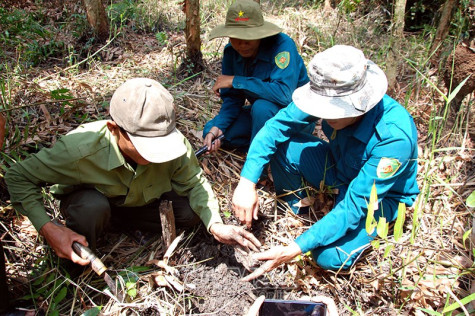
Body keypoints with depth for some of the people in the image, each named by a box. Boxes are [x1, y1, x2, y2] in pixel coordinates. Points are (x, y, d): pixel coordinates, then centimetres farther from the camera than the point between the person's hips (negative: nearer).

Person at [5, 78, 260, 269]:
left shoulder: (173, 143, -33)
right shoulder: (80, 148, -38)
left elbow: (194, 183, -19)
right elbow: (18, 176, -25)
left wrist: (215, 224, -35)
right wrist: (47, 229, -36)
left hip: (141, 200, 3)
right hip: (86, 199, -3)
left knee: (191, 211, -17)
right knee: (93, 207, -37)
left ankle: (112, 221, 2)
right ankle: (78, 264, -4)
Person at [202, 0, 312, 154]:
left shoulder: (282, 45, -26)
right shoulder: (231, 52, -7)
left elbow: (283, 94, -38)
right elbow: (232, 99, -5)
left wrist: (235, 81, -33)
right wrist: (216, 128, -23)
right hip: (260, 112, 7)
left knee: (262, 106, -37)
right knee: (211, 130, -5)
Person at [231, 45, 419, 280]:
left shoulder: (394, 137, -38)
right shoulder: (332, 98, -25)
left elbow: (354, 206, -36)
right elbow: (276, 126, -20)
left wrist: (294, 250, -41)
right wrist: (247, 181, -32)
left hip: (382, 196, -4)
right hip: (339, 168, 5)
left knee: (329, 257, -27)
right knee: (283, 145, -20)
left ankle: (370, 228, 7)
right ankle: (294, 209, 7)